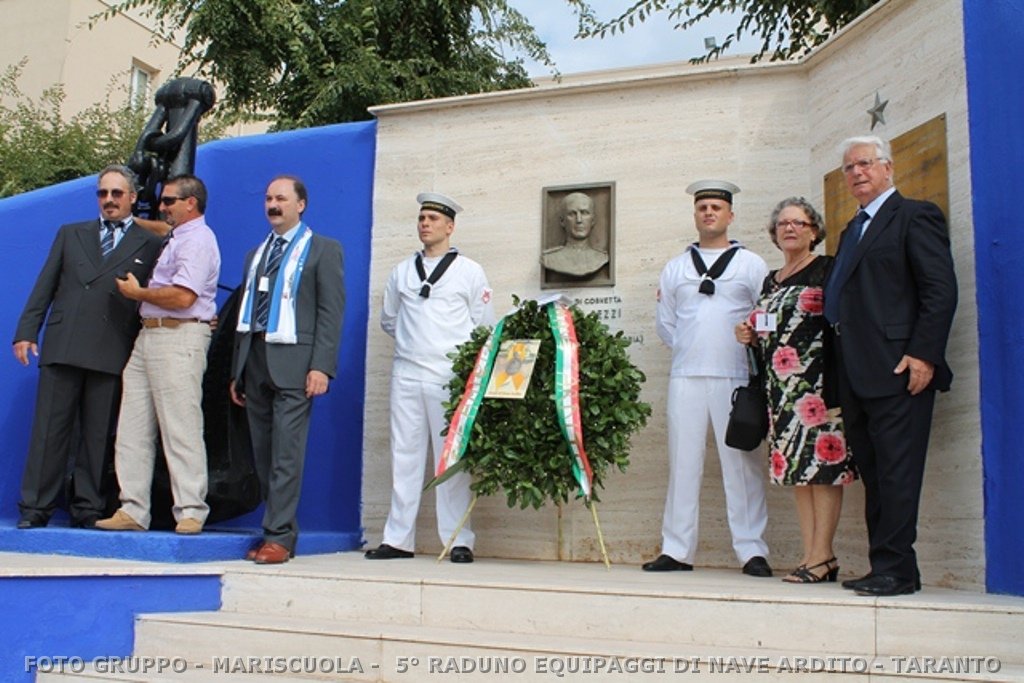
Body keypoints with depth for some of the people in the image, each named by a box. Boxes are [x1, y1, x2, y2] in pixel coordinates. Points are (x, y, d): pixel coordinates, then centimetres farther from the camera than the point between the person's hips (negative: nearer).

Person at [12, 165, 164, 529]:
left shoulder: (149, 245, 10)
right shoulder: (70, 234, 19)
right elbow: (45, 286, 14)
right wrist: (26, 331, 6)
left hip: (111, 354, -2)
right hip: (62, 346, 2)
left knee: (98, 435, 2)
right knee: (49, 429, 2)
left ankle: (88, 509, 9)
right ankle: (35, 507, 8)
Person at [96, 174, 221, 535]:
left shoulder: (198, 240, -9)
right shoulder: (176, 239, 23)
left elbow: (182, 297, -18)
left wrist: (136, 292, -6)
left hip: (179, 339, -10)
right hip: (149, 336, 10)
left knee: (180, 427, -8)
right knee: (134, 427, 7)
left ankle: (190, 511, -2)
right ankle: (133, 510, 12)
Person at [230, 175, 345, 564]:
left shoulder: (323, 250, 4)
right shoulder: (255, 255, 23)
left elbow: (331, 311, -5)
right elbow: (245, 313, 22)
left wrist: (321, 366, -15)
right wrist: (237, 370, 17)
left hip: (293, 361, -6)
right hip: (255, 360, 6)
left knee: (286, 454, -9)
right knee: (262, 454, 6)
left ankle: (279, 536, -6)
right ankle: (279, 530, 14)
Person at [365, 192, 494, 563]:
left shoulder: (470, 272, 5)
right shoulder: (401, 272, 14)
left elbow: (485, 327, 6)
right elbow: (388, 319, 24)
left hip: (451, 377, -3)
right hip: (406, 375, 3)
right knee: (404, 456, 4)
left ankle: (459, 541, 2)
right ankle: (398, 539, 10)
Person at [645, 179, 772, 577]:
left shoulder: (751, 265, 8)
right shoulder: (675, 268, 15)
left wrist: (751, 350, 0)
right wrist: (691, 350, 10)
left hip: (734, 378, -2)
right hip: (685, 379, 3)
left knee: (741, 464, -3)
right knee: (682, 463, 3)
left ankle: (752, 552, 3)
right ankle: (677, 551, 8)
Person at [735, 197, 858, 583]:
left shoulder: (828, 270, 1)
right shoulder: (770, 281, 21)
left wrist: (836, 385, -17)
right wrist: (751, 337, 5)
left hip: (819, 381, -6)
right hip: (781, 388, 7)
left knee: (822, 464, -8)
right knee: (798, 466, 5)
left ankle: (822, 555, -5)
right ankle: (811, 555, 9)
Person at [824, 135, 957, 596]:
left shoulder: (915, 216, 0)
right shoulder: (852, 231, 24)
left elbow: (941, 290, -9)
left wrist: (924, 354, -18)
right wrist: (839, 373, 14)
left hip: (899, 369, -8)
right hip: (856, 376, 8)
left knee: (896, 474, -7)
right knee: (873, 475, 8)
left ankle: (893, 569, -3)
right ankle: (889, 568, 14)